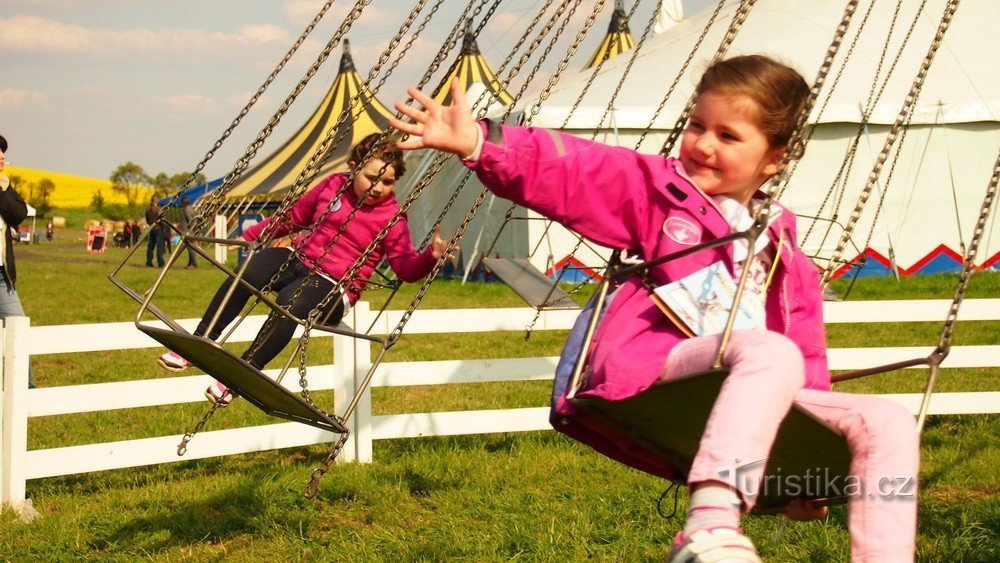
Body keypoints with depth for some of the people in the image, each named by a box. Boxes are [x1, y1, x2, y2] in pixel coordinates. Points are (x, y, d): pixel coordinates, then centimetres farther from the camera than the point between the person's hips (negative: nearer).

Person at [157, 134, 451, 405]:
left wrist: (430, 257, -30)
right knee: (247, 272, -25)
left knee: (291, 301, -36)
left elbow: (406, 266, -8)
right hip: (298, 258, 5)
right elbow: (294, 216, 21)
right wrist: (250, 235, 21)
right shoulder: (333, 185, 9)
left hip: (333, 285, -5)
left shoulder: (391, 218, -3)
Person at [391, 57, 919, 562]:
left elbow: (807, 355, 23)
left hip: (755, 406, 6)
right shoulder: (653, 188, 12)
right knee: (769, 354, -36)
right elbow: (567, 172, -4)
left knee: (887, 423, -10)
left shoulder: (785, 255, 24)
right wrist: (478, 142, -22)